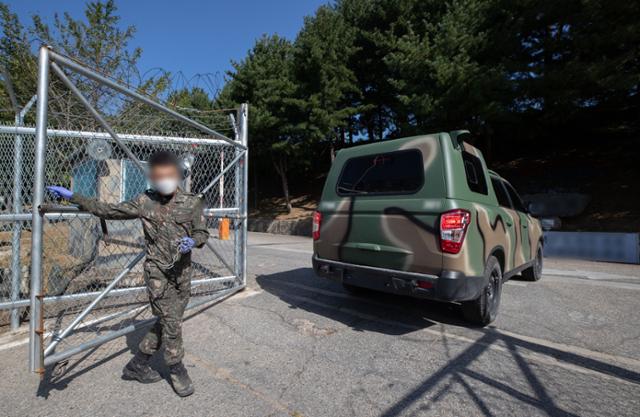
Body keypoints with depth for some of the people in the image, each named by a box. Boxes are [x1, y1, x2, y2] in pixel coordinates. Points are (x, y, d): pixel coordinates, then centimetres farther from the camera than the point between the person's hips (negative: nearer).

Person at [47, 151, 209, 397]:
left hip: (182, 272, 2)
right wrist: (72, 197, 3)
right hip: (157, 271, -2)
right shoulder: (144, 202, -2)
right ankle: (177, 372, 21)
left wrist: (192, 241, -20)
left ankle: (136, 366, 34)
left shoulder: (192, 203, -3)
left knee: (166, 323, 12)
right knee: (171, 322, -1)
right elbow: (107, 210, 6)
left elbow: (202, 233, 1)